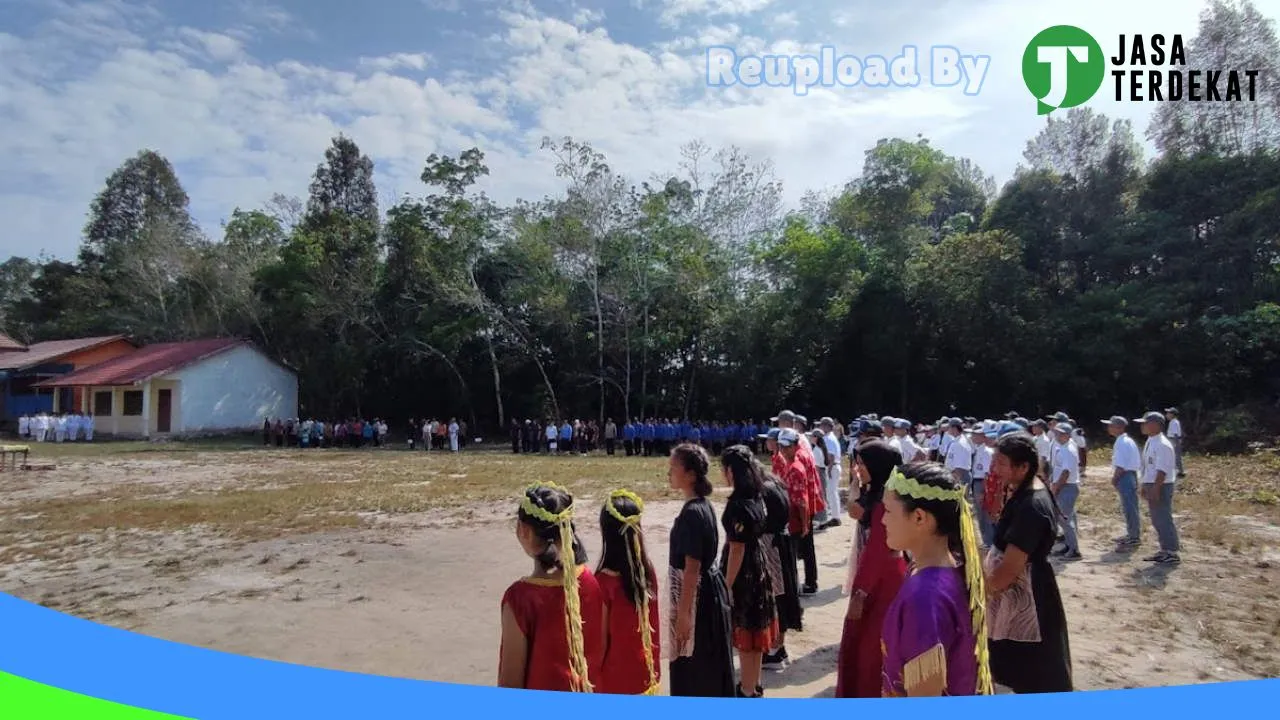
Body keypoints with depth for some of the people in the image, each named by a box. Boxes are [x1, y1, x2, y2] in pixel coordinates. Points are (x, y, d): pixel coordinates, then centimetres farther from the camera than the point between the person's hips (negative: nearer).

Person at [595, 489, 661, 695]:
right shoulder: (648, 572, -6)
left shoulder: (604, 581, -23)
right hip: (647, 674, 6)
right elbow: (651, 627, 3)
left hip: (616, 681, -6)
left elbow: (600, 641, -16)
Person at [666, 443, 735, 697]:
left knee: (696, 668, 5)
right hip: (708, 589, 10)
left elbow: (692, 569, -23)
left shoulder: (692, 513, -23)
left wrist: (683, 614, -19)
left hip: (697, 595, -10)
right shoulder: (703, 506, 6)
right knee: (707, 666, 20)